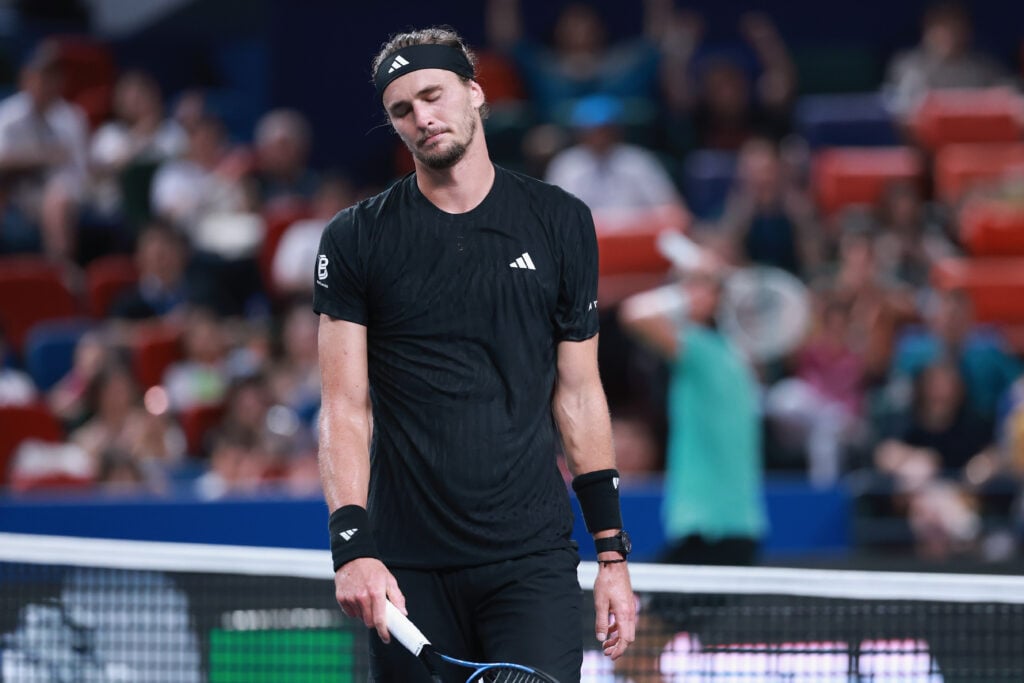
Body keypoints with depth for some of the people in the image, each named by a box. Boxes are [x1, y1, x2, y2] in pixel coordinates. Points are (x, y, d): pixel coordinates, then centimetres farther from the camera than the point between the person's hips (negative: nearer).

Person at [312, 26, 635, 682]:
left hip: (532, 558, 0)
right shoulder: (356, 239, 4)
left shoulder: (562, 223, 8)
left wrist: (613, 552, 6)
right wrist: (352, 544, -14)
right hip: (408, 567, 0)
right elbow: (345, 407, 0)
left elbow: (578, 394, 11)